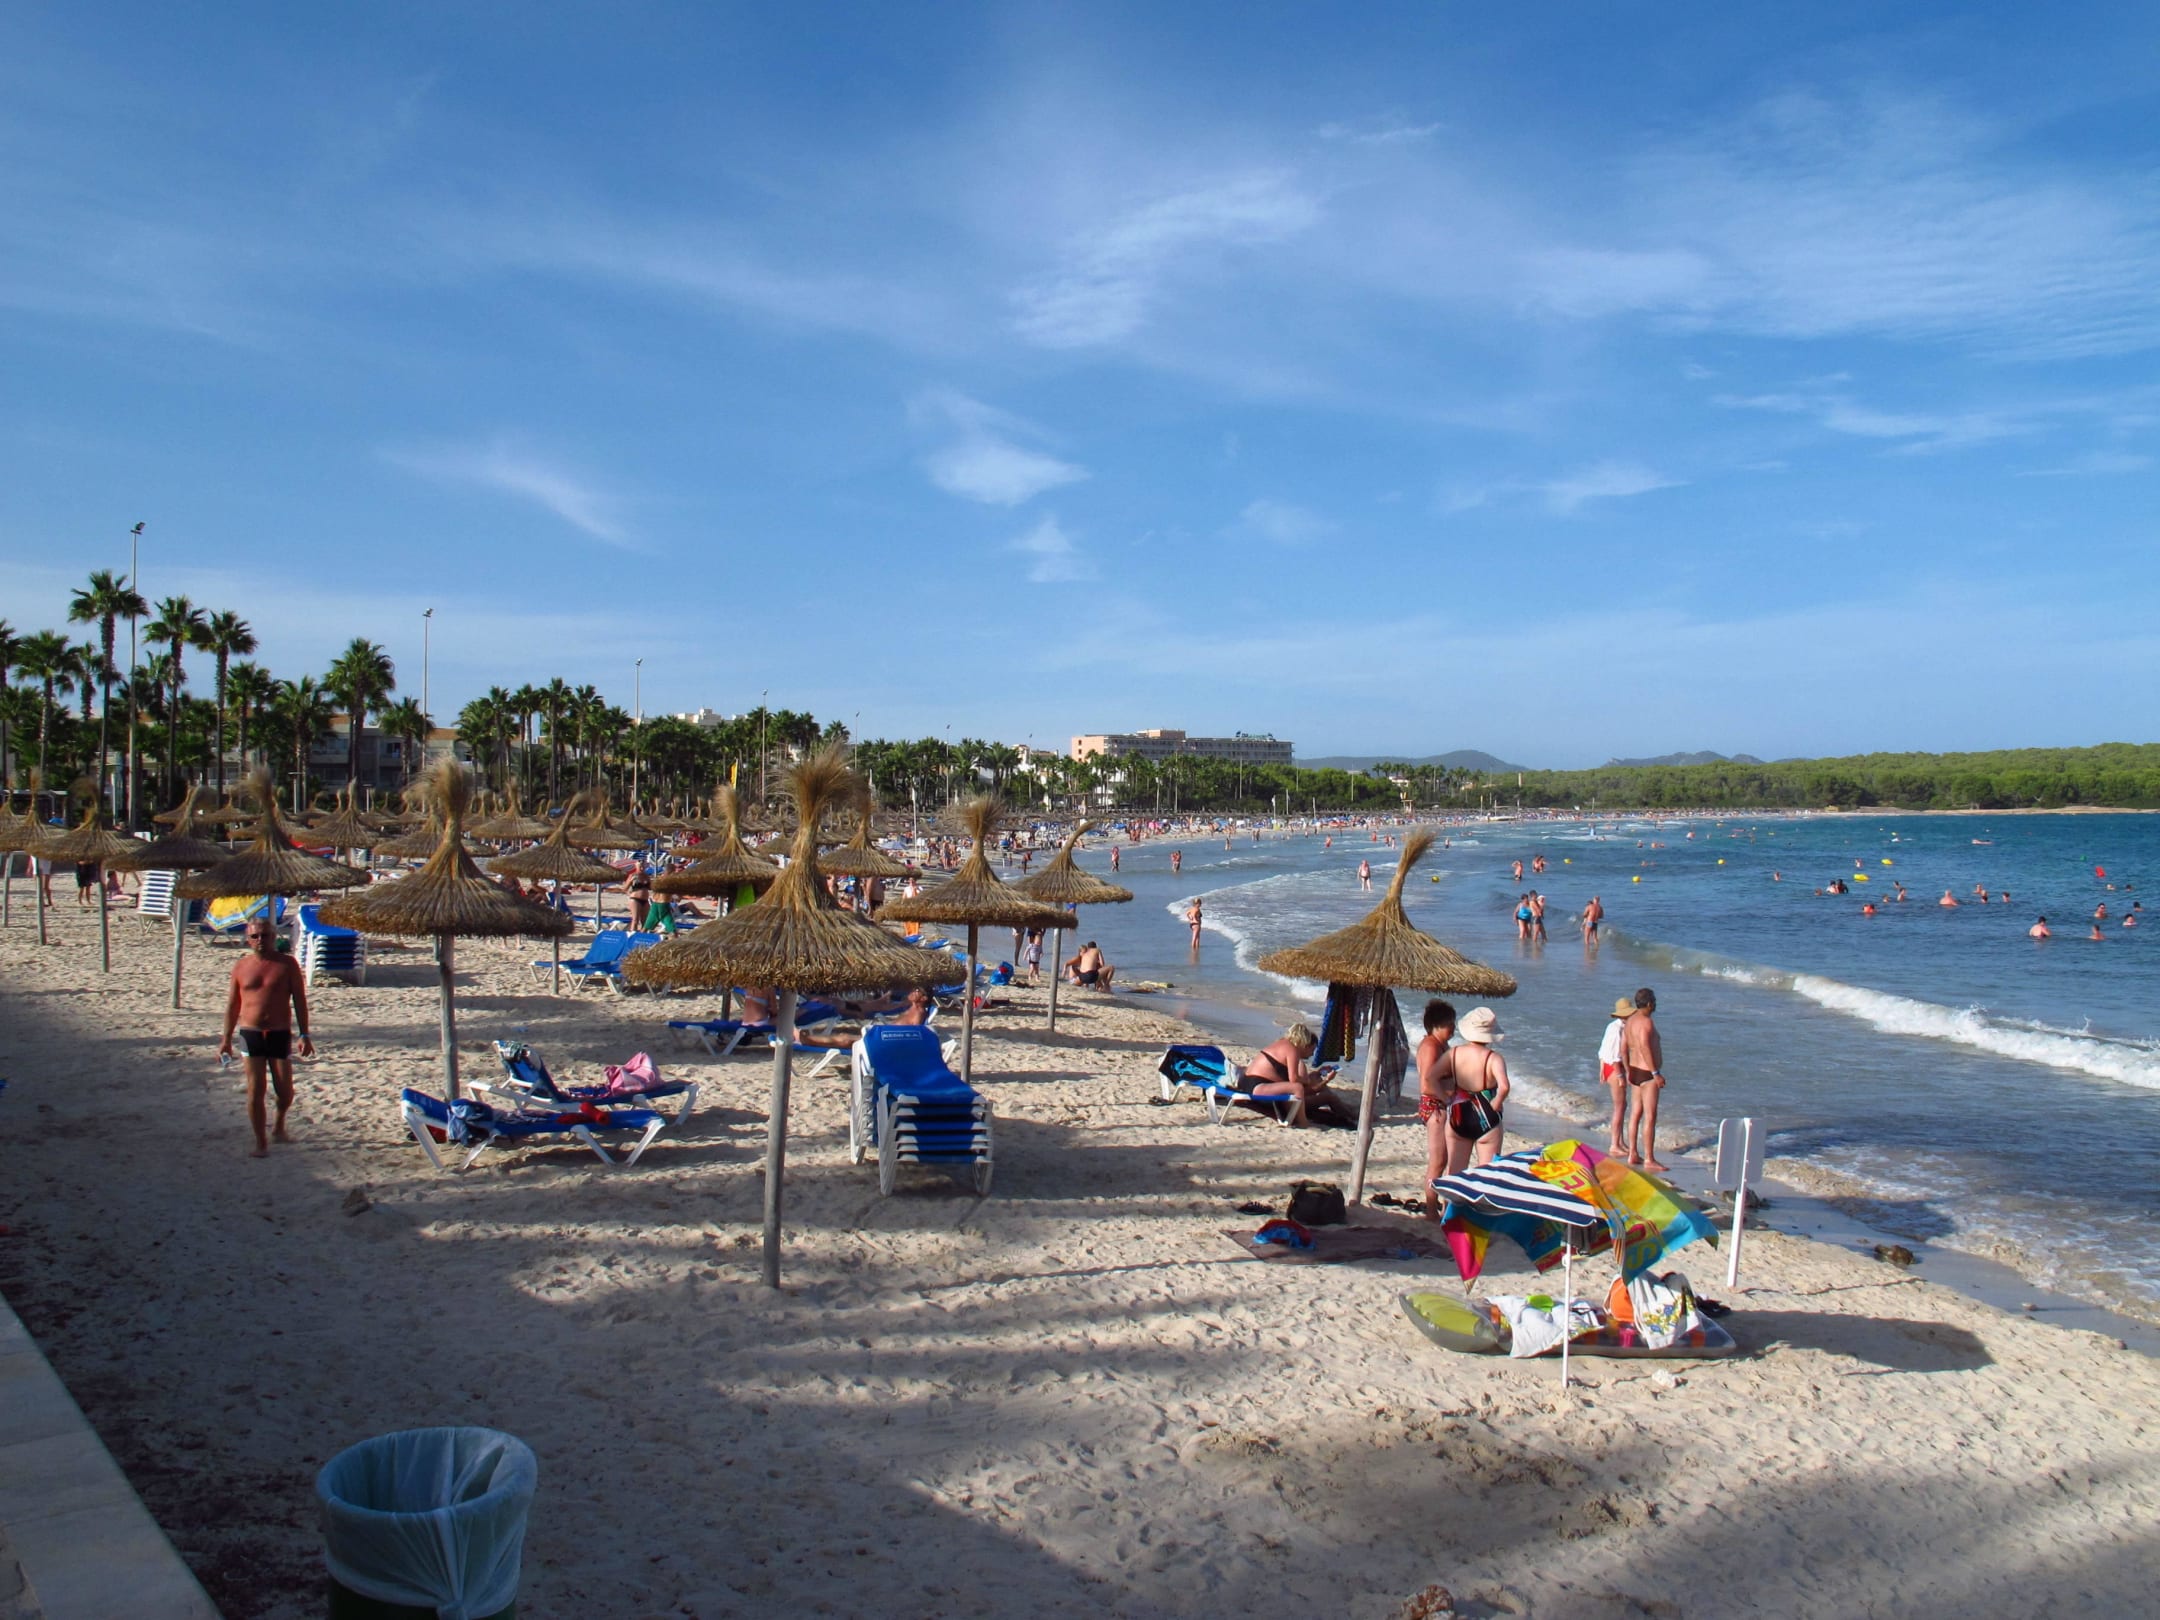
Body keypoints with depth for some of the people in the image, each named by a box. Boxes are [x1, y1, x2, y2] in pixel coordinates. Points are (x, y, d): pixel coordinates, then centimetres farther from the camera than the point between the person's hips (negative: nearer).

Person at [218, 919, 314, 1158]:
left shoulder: (287, 965, 0)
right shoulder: (241, 966, 5)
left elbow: (300, 1001, 0)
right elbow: (233, 1004, 12)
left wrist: (304, 1035, -5)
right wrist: (226, 1038, 10)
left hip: (280, 1034, -1)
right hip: (251, 1033, 1)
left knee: (285, 1091, 4)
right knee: (255, 1091, -4)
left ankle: (279, 1124, 33)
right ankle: (261, 1142, 5)